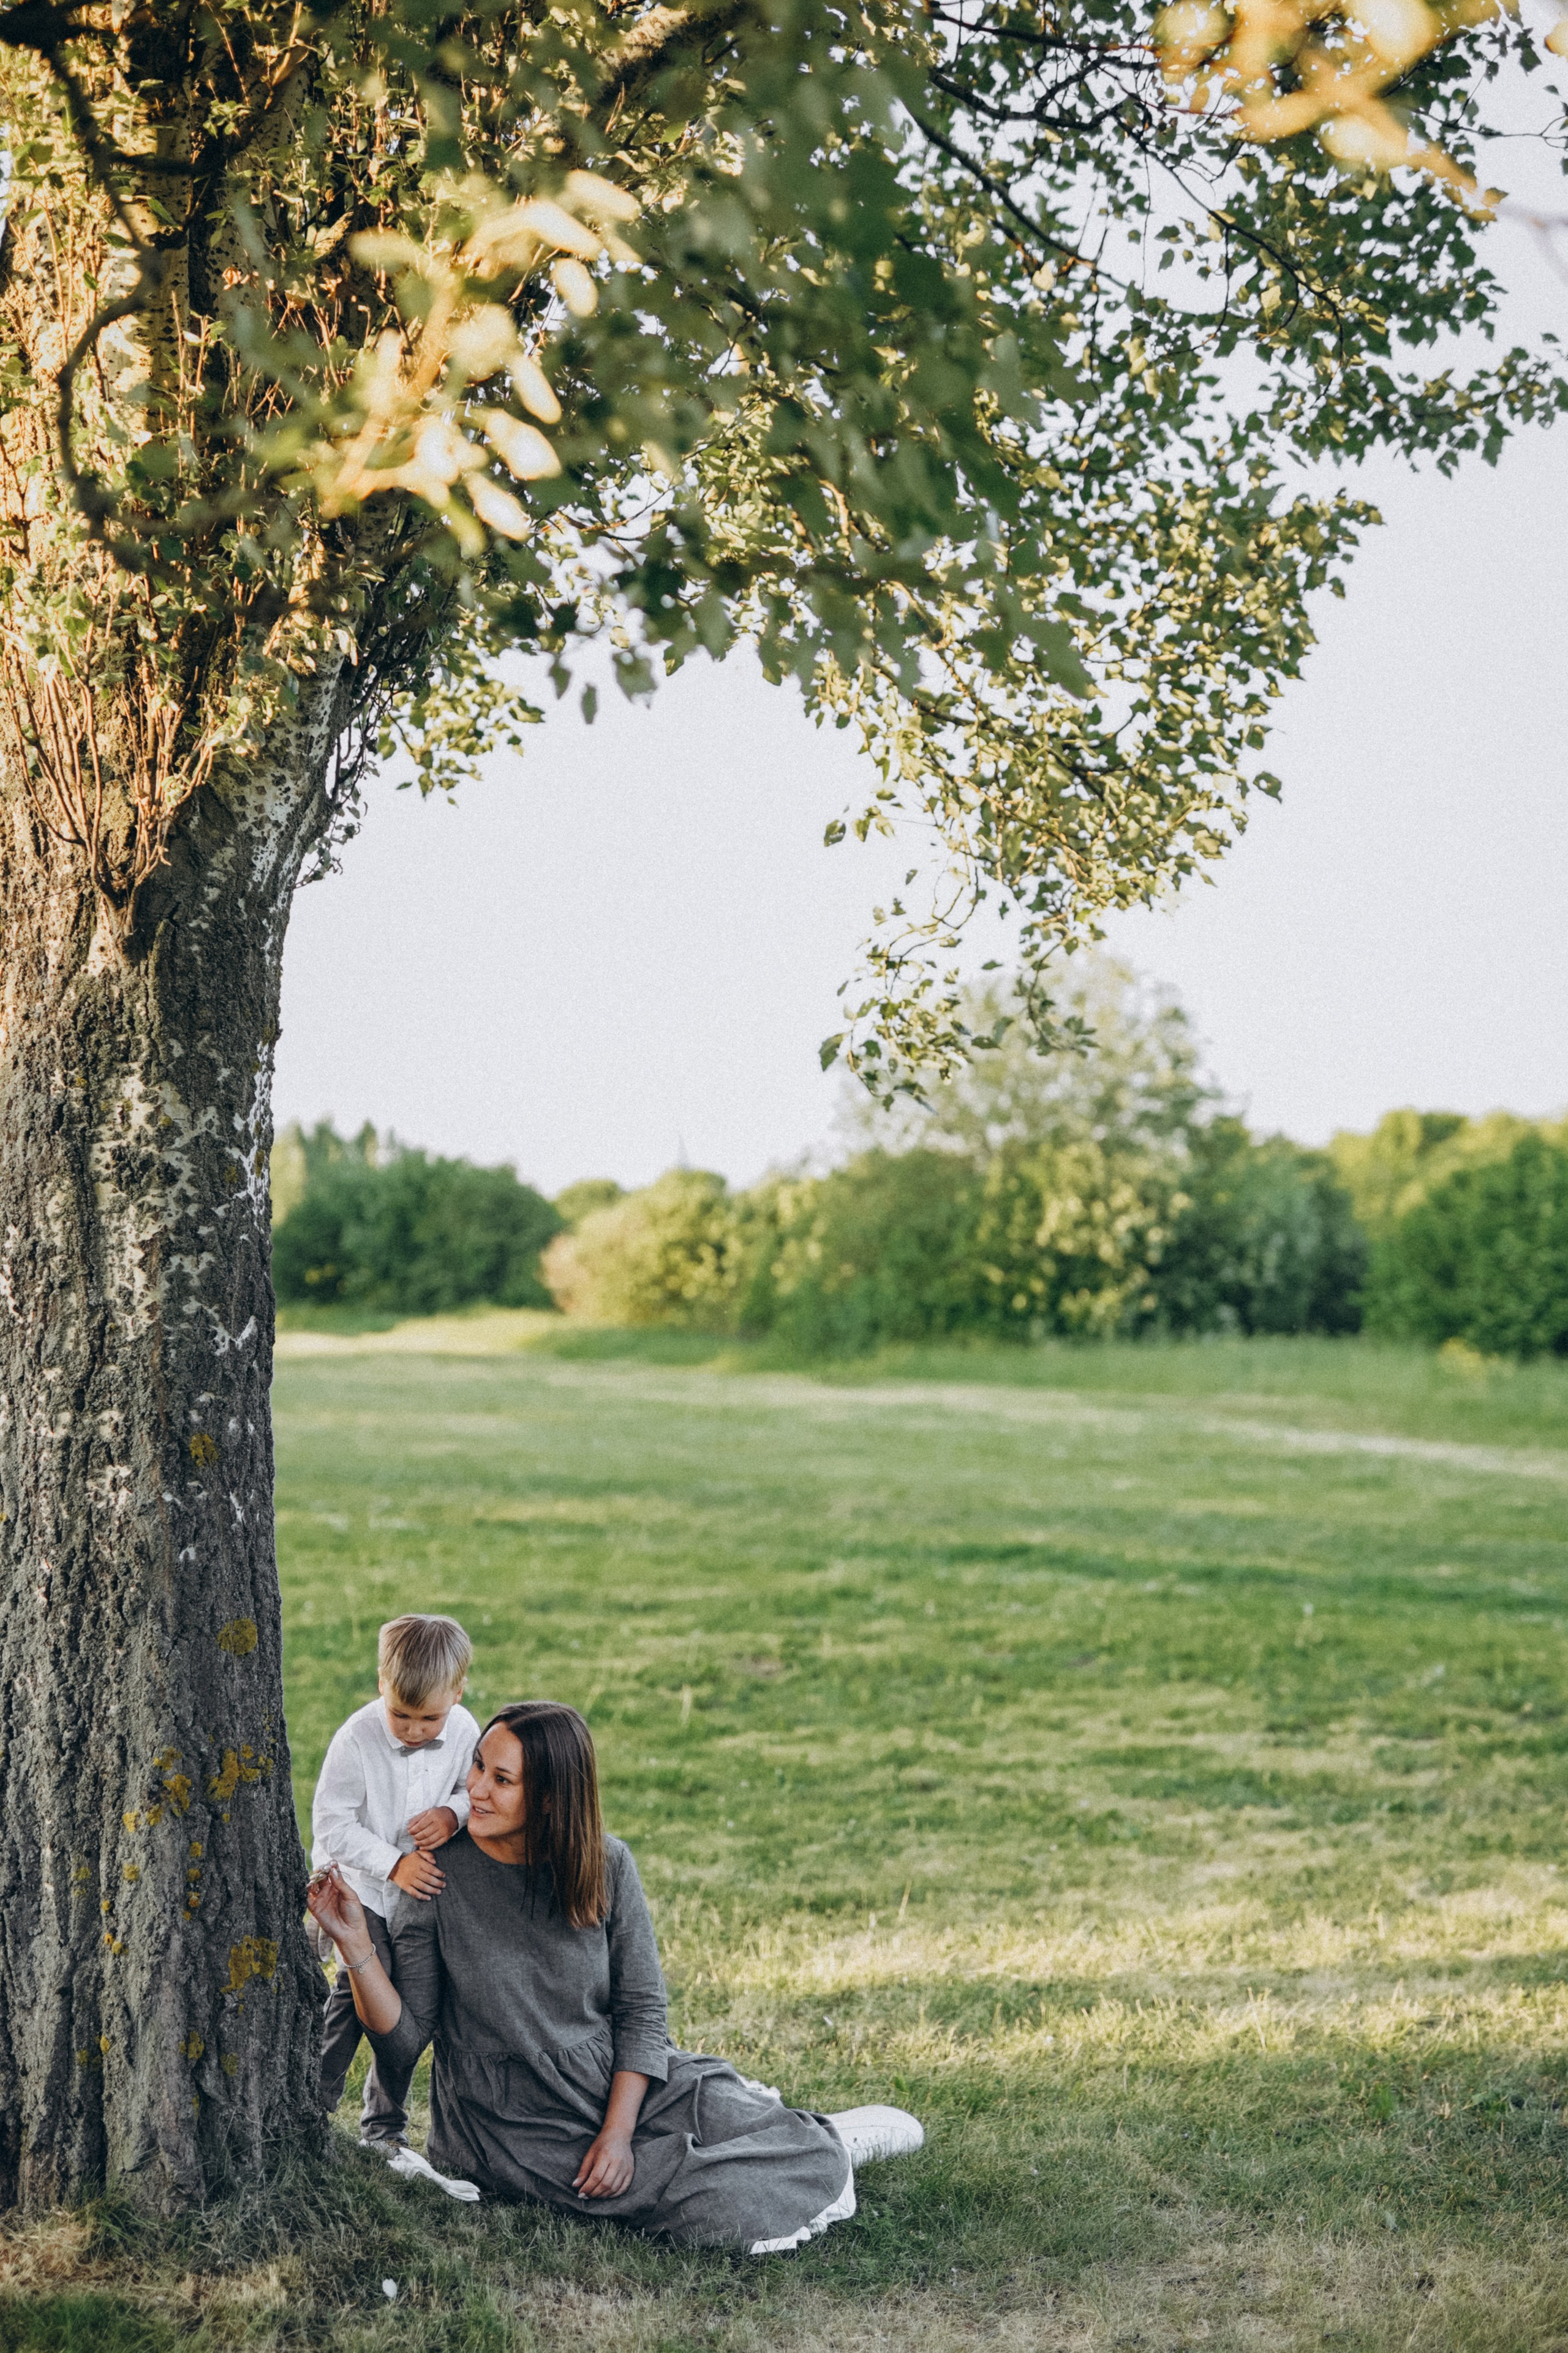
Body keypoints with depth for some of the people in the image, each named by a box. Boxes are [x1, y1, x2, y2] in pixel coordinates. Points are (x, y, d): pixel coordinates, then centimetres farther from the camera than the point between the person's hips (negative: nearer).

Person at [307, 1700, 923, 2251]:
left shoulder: (606, 1867, -4)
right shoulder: (440, 1878, -11)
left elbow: (640, 2009, -1)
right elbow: (403, 2040, -12)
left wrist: (619, 2130, -13)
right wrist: (356, 1945, -26)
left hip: (620, 2080, 3)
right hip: (516, 2127, -3)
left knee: (814, 2166, -10)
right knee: (724, 2205, -21)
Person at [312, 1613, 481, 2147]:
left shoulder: (464, 1733, -11)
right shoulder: (356, 1740, -23)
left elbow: (474, 1790, 5)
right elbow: (330, 1824, -19)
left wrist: (453, 1814, -18)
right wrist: (393, 1863, -24)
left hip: (425, 1890, 4)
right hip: (358, 1887, -4)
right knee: (357, 1988, -20)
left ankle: (385, 2123, 24)